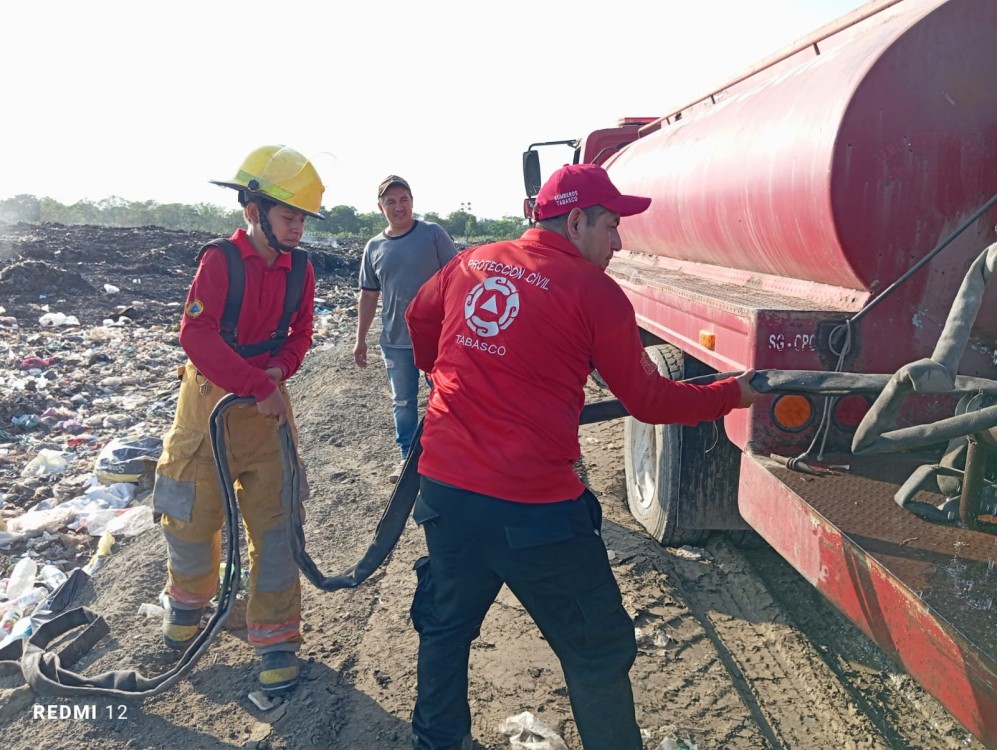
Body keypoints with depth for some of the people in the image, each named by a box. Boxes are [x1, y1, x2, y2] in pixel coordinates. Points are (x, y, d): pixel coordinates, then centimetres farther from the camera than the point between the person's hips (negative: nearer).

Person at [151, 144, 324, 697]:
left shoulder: (300, 270, -1)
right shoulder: (219, 261, -15)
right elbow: (196, 335, -23)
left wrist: (281, 369, -10)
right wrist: (257, 385, -25)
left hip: (267, 401, 3)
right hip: (209, 398, -3)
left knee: (275, 521, 0)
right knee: (192, 515, 11)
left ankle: (275, 638, 14)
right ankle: (189, 597, 43)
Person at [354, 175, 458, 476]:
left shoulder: (433, 234, -5)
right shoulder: (374, 247, 5)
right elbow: (368, 296, 11)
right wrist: (360, 339, 9)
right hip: (395, 341, 3)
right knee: (403, 402, 14)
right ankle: (408, 456, 29)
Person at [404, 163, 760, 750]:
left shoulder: (473, 263, 7)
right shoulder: (595, 292, -8)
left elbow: (419, 320, 25)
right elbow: (648, 401, -1)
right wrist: (734, 394, 13)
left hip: (444, 489, 7)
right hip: (535, 512, -6)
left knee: (445, 627, 26)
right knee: (599, 655, 12)